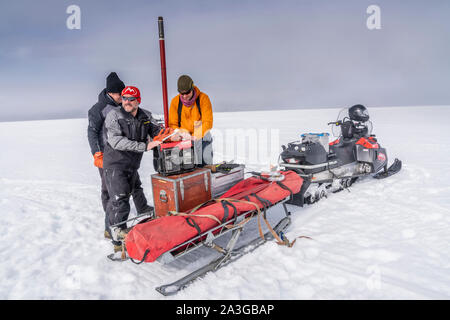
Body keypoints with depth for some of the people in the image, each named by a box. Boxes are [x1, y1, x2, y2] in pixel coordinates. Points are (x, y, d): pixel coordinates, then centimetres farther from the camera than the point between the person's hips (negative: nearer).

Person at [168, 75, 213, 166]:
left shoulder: (203, 98, -8)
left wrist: (195, 136, -25)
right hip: (184, 140, 1)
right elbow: (172, 124, 4)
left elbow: (208, 122, -13)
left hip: (202, 137, -1)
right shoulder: (175, 101, -1)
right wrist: (177, 135, -18)